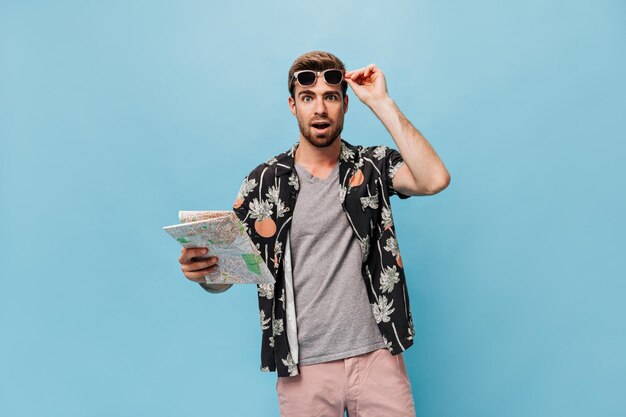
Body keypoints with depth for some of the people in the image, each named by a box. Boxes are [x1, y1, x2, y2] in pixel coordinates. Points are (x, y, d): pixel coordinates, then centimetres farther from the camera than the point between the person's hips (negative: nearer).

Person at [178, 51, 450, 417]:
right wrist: (201, 269, -21)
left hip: (376, 355, 0)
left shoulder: (373, 166, 0)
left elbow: (434, 180, -20)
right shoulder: (264, 181, -1)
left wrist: (382, 102, -15)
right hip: (303, 365, 1)